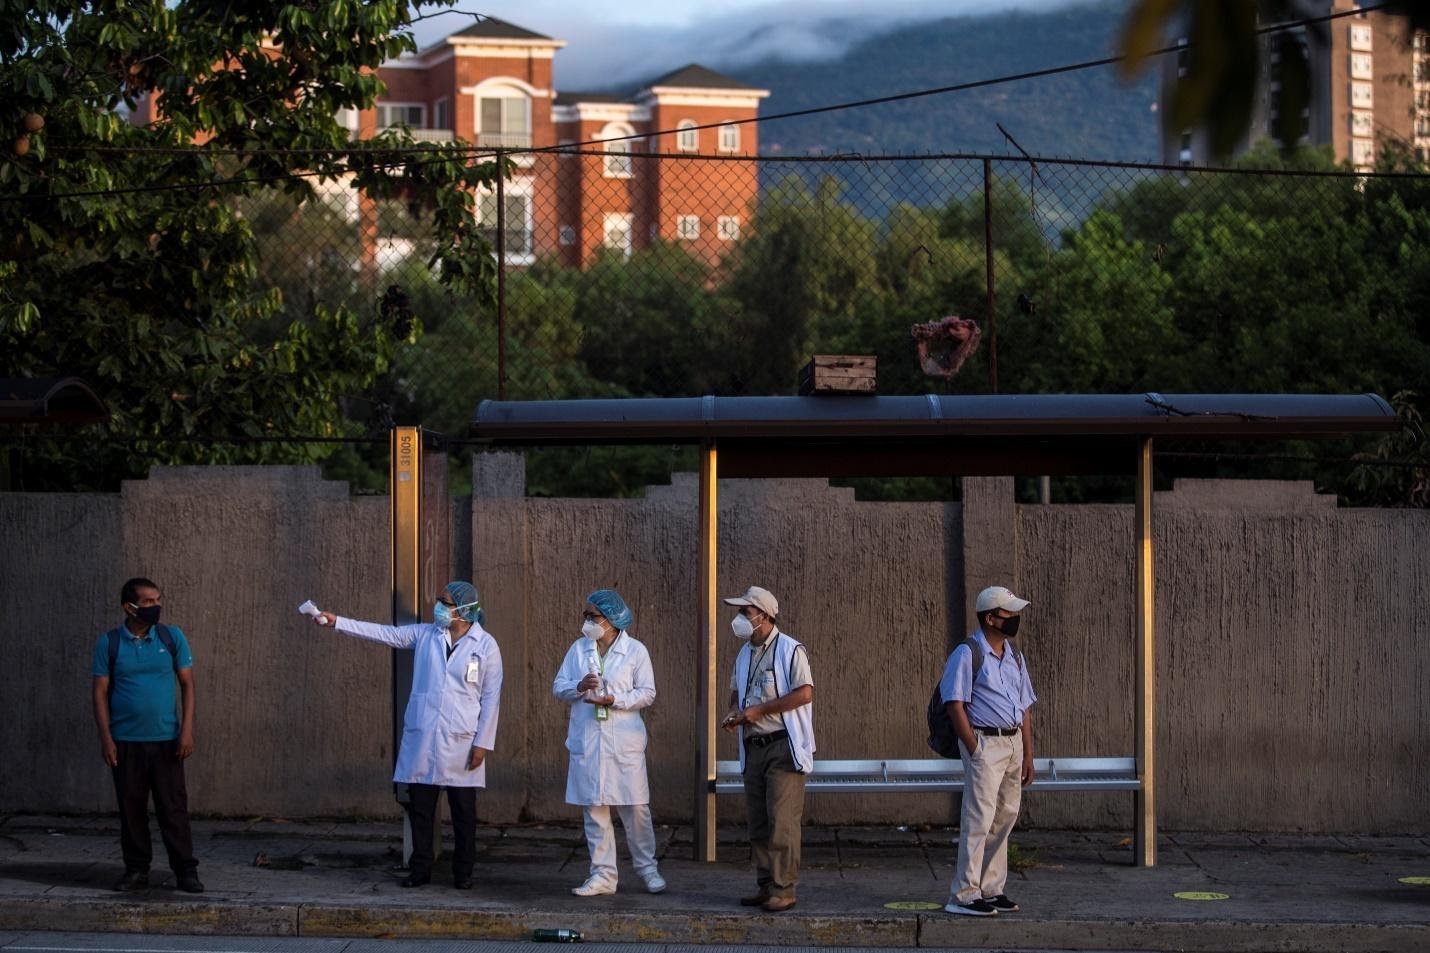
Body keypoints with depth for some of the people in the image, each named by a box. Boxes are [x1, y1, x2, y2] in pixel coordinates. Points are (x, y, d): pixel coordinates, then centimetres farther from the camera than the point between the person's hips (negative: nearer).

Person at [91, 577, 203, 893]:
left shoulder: (172, 637, 2)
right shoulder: (109, 642, 0)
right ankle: (136, 870, 14)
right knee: (131, 808, 5)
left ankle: (185, 870, 2)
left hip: (166, 740, 0)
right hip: (125, 742, 0)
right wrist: (105, 737, -6)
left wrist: (187, 730, -5)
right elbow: (101, 692, 2)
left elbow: (187, 684, 3)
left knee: (173, 807, -2)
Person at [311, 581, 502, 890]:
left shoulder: (485, 645, -2)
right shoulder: (424, 635, 7)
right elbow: (384, 633, 6)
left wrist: (483, 743, -7)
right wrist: (336, 622, -1)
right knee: (419, 807, 5)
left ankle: (463, 872, 12)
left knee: (463, 811, 2)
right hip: (421, 738, 3)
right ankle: (420, 869, 14)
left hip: (460, 743, -3)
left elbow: (491, 698, -3)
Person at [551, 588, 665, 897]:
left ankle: (647, 868, 15)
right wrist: (579, 687, -13)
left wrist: (614, 700, -17)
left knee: (635, 808, 1)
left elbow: (647, 693, -3)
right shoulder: (579, 649, 8)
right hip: (587, 741, 3)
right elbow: (558, 687, 8)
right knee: (594, 809, 5)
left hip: (625, 742, -3)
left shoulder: (635, 651, -2)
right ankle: (603, 875, 10)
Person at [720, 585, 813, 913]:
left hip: (784, 745, -8)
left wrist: (760, 710, -16)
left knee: (782, 821, -10)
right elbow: (736, 691, 29)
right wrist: (735, 712, 5)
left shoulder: (790, 650, -9)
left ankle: (784, 889, -8)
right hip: (754, 747, 8)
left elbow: (805, 693, -18)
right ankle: (766, 885, 15)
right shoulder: (745, 654, 16)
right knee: (758, 821, 9)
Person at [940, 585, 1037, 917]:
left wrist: (1027, 754, 13)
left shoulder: (1014, 656, 15)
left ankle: (991, 889, 18)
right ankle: (964, 895, -9)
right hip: (984, 741, -8)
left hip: (1013, 743, 8)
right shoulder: (968, 654, -8)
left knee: (1004, 819, 10)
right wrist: (974, 750, -17)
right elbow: (955, 705, -13)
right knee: (979, 820, -11)